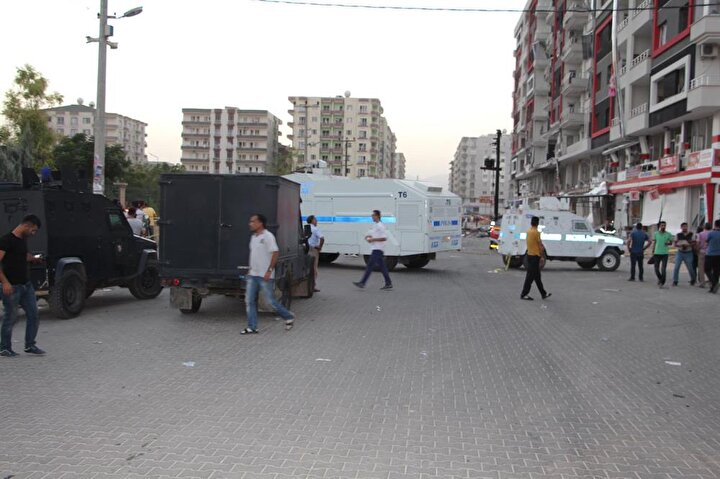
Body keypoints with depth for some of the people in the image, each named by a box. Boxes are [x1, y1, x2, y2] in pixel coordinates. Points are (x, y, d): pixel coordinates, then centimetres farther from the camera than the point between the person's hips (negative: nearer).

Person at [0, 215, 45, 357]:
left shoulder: (23, 240, 12)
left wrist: (33, 258, 14)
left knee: (33, 314, 6)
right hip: (12, 286, -8)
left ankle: (30, 345, 16)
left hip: (26, 285, 8)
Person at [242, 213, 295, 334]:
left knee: (270, 300, -2)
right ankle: (252, 327, 9)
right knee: (249, 301, 3)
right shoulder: (253, 237, 13)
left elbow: (275, 253, -19)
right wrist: (250, 269, 17)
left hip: (265, 276, -8)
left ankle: (288, 317, 19)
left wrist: (269, 270, -22)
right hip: (253, 275, 8)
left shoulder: (268, 236, -13)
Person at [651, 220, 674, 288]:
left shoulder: (668, 234, 2)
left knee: (663, 269, -7)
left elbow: (671, 242, 12)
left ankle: (662, 283, 0)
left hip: (665, 253, -1)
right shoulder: (655, 234, 4)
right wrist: (652, 253, 8)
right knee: (656, 269, 4)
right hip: (657, 253, 1)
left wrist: (668, 243, -12)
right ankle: (659, 278, 32)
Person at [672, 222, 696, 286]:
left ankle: (693, 280, 29)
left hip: (688, 253, -1)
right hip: (680, 253, 1)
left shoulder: (691, 234, 2)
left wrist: (688, 245, -17)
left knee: (690, 268, 5)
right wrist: (680, 245, -15)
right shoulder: (678, 235, 5)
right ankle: (675, 281, -4)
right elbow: (675, 244, 5)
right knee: (676, 267, -9)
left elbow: (694, 244, 1)